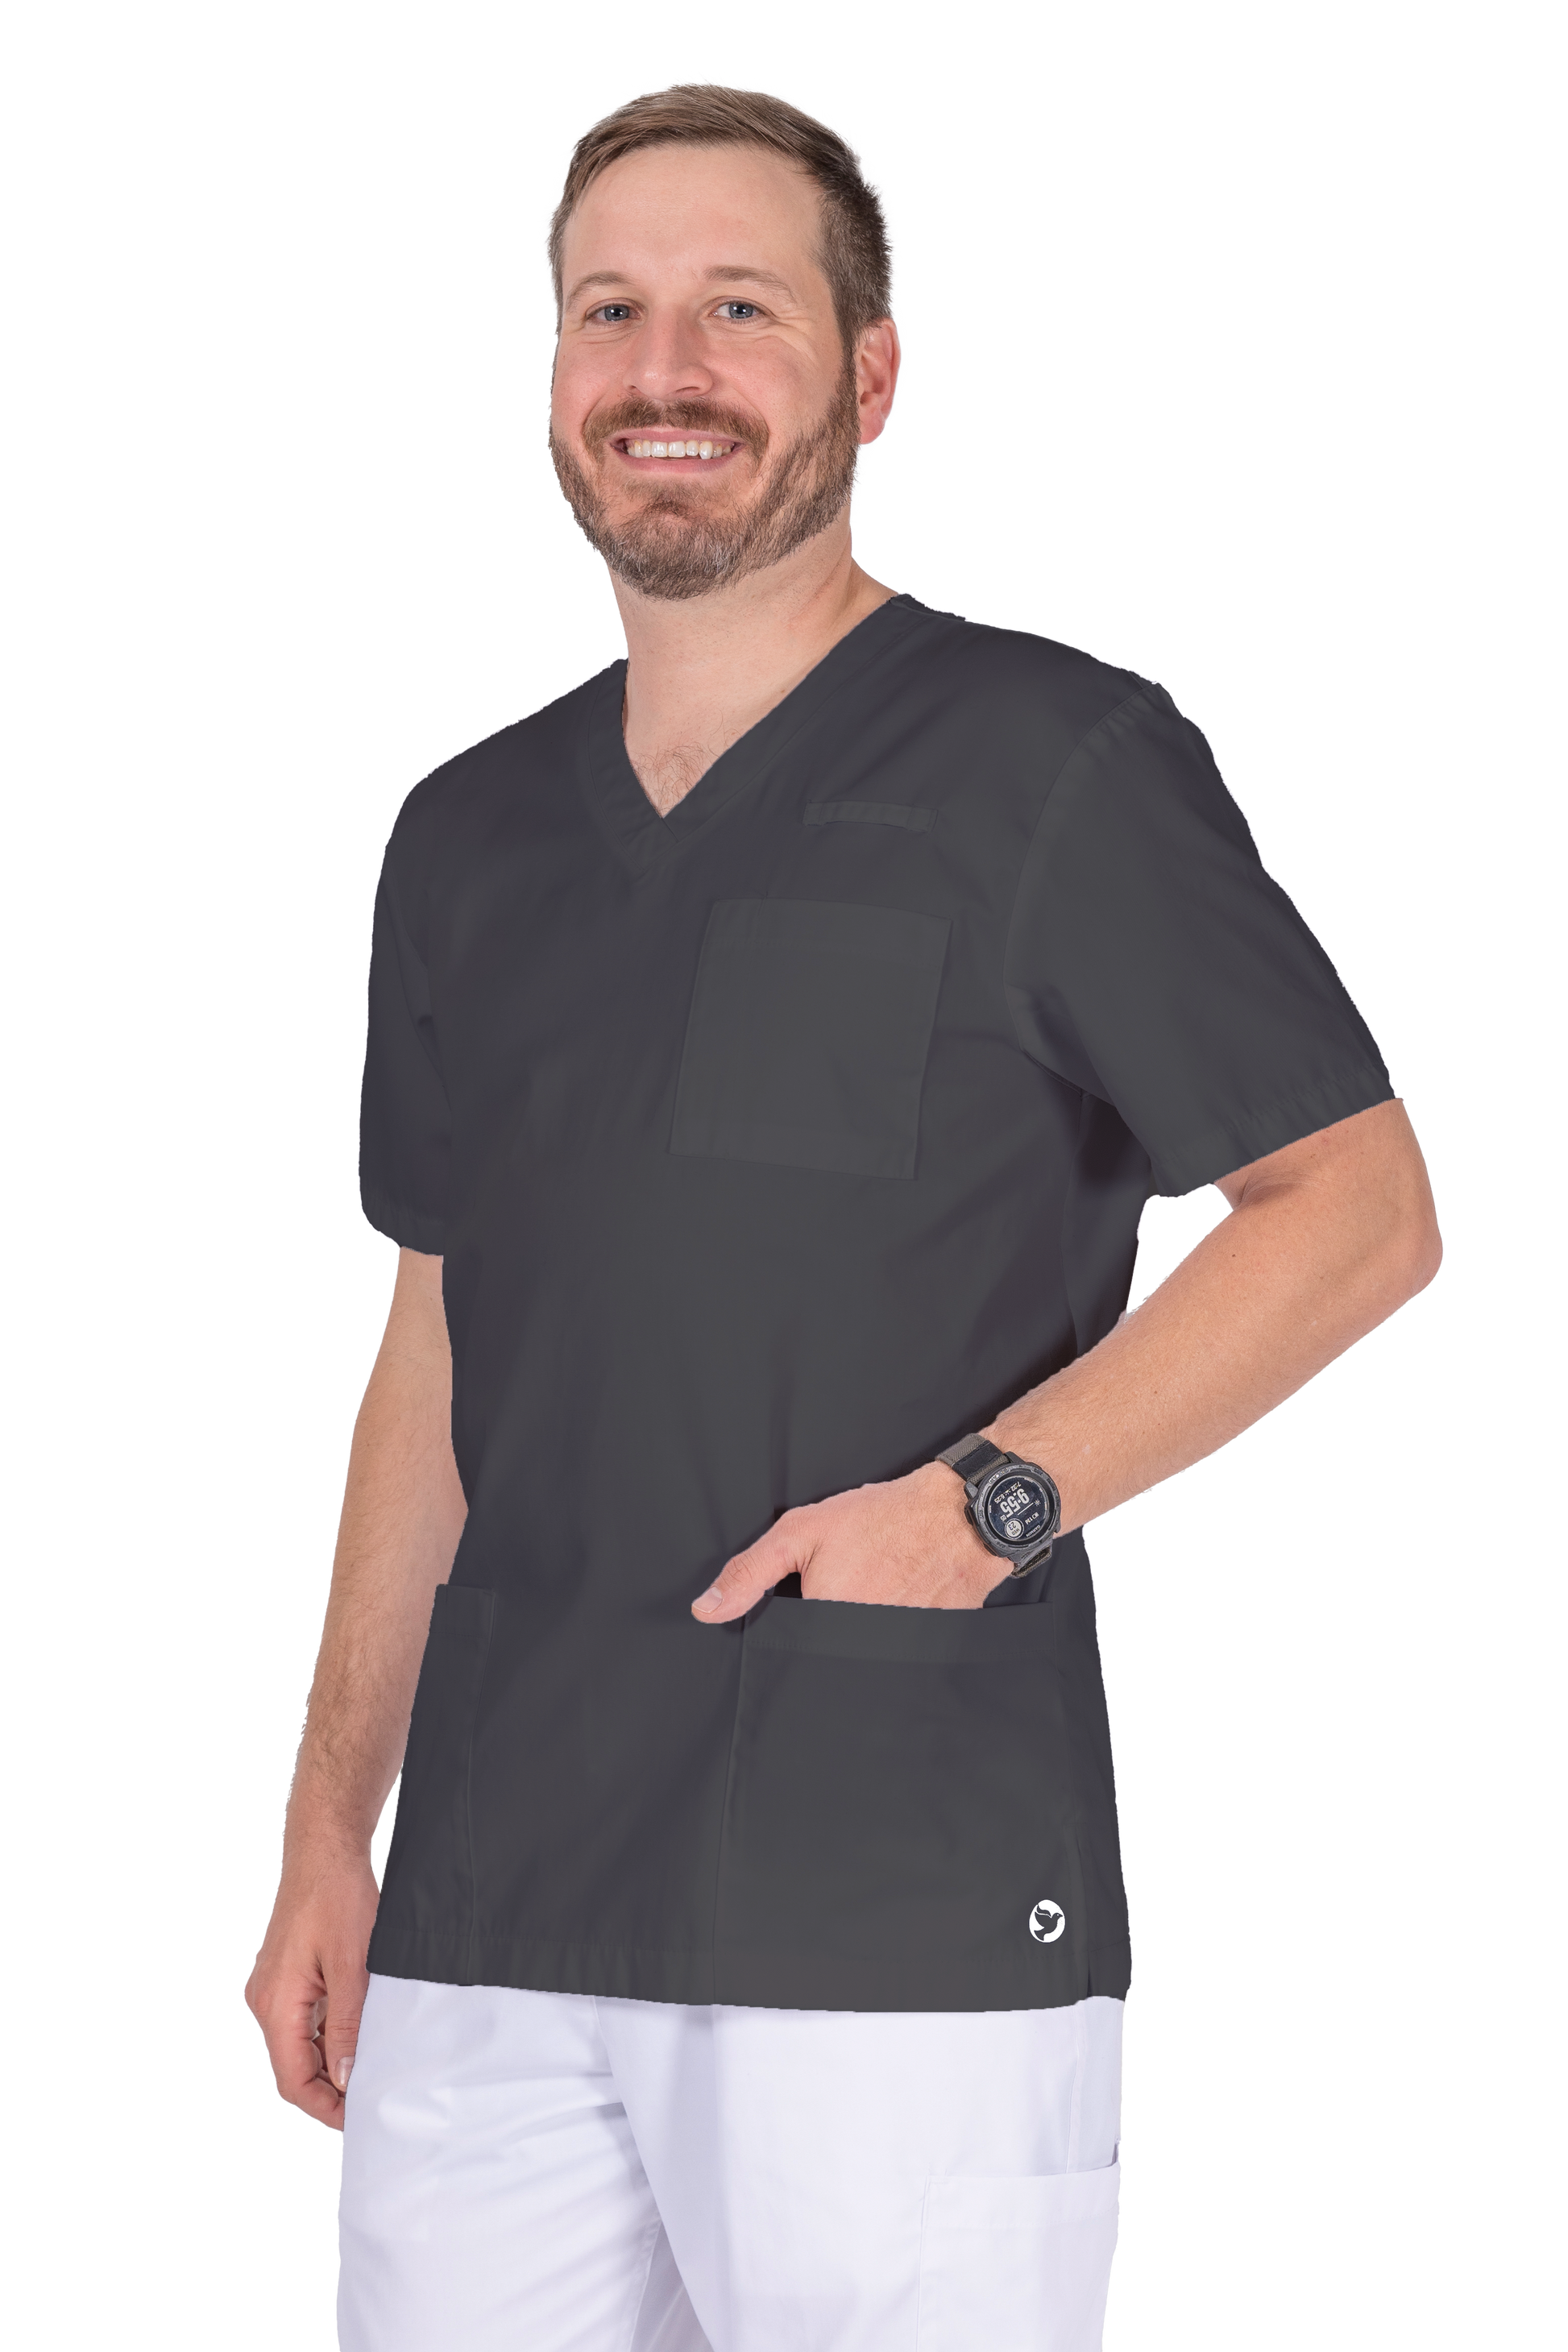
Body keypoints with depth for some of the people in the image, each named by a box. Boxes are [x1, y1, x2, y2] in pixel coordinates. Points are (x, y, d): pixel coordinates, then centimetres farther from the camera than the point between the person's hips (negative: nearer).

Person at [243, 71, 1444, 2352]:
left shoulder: (1062, 762, -1)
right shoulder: (470, 838, 16)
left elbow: (1363, 1203, -2)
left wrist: (996, 1495, -14)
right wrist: (328, 1828, 14)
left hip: (902, 1928, -5)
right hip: (490, 1926, 5)